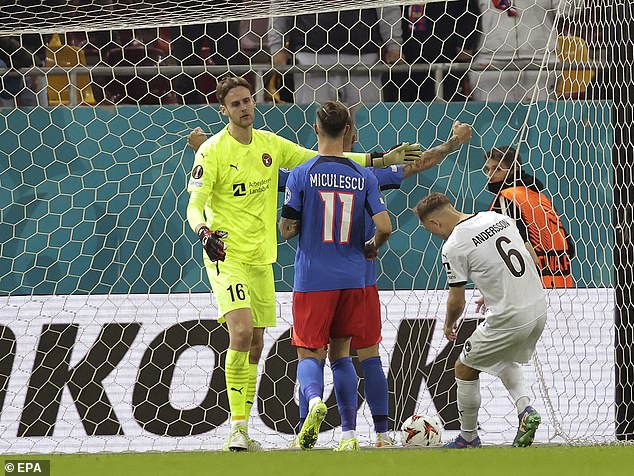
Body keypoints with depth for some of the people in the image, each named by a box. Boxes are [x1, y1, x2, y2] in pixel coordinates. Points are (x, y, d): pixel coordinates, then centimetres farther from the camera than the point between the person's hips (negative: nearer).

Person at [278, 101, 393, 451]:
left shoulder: (301, 175, -6)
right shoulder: (364, 177, 1)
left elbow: (287, 230, -5)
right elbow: (384, 227, -7)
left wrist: (285, 226, 19)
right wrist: (371, 248, 14)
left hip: (312, 279, -3)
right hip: (352, 278, 3)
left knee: (309, 353, 4)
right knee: (340, 352, 14)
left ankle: (314, 399, -30)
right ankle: (349, 434, 8)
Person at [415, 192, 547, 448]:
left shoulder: (453, 247, -11)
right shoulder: (500, 218, 8)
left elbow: (456, 302, -5)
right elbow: (532, 261, 16)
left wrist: (449, 325, 18)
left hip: (509, 319, -7)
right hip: (539, 308, 7)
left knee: (465, 369, 14)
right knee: (506, 360, 32)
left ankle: (469, 437, 25)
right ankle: (525, 409, 10)